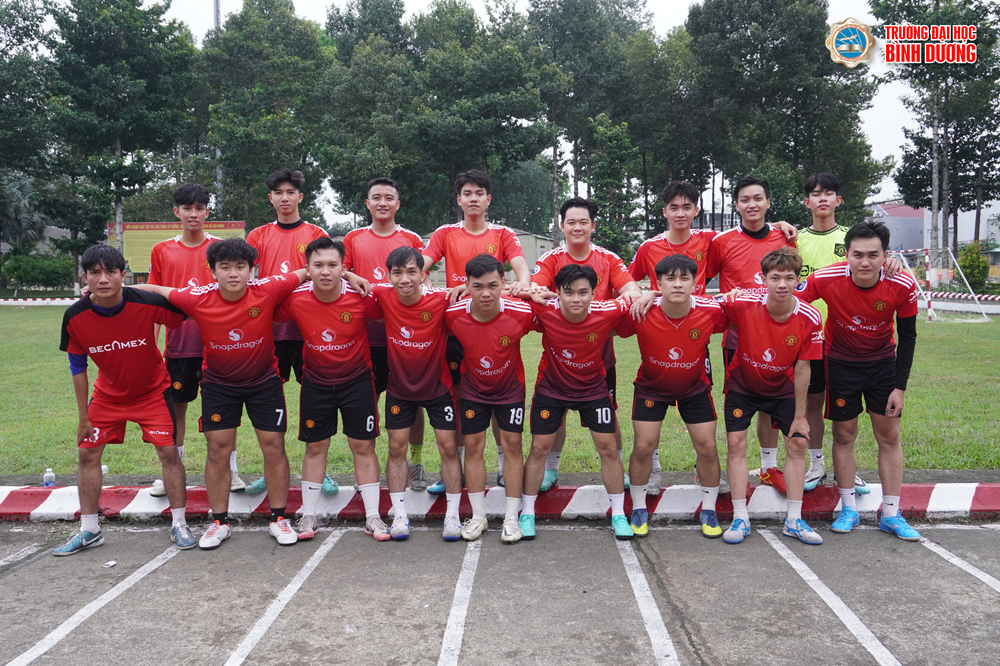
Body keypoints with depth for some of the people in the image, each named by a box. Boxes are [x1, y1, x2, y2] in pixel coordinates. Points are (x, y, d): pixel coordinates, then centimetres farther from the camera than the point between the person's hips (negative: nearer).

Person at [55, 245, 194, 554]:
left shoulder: (148, 303, -27)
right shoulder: (75, 317, -19)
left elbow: (186, 317, -9)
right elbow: (78, 368, -6)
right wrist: (83, 417, -2)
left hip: (152, 390, -3)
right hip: (107, 394, 3)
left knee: (169, 451, -7)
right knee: (87, 453, 4)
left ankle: (179, 524, 8)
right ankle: (89, 530, 20)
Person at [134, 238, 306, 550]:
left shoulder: (267, 290, -23)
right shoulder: (198, 299, -21)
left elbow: (307, 273, -10)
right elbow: (152, 289, -6)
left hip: (264, 380, 0)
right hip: (218, 383, 1)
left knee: (274, 446, 1)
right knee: (218, 449, 3)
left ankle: (279, 519, 16)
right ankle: (219, 522, 19)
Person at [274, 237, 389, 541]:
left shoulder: (361, 297, -21)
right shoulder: (295, 299, -18)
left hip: (357, 379, -1)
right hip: (316, 382, 1)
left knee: (363, 446, 4)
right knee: (315, 447, 11)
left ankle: (373, 516, 15)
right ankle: (308, 515, 25)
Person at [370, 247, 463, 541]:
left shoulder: (441, 300, -24)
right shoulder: (383, 296, -18)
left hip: (437, 386, -2)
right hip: (399, 387, 2)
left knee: (448, 447, 2)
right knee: (396, 448, 6)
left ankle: (452, 515, 15)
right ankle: (399, 515, 18)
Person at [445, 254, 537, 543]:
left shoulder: (521, 313, -29)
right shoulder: (453, 315, -25)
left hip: (510, 389, -1)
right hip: (473, 389, 1)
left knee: (512, 445, 1)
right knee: (473, 446, 4)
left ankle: (512, 517, 13)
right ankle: (478, 516, 18)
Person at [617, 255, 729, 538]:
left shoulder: (711, 311, -25)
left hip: (694, 387, 1)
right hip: (651, 387, -1)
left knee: (707, 446, 0)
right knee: (643, 446, -4)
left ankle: (708, 511, 22)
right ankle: (638, 509, 18)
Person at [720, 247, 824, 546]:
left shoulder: (809, 318, -22)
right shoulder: (743, 305, -28)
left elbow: (801, 369, -13)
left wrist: (800, 416, -8)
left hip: (782, 388, 2)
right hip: (742, 385, -1)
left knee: (797, 443, -1)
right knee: (736, 442, -7)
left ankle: (794, 520, 11)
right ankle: (740, 518, 3)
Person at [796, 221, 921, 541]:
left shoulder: (902, 286, -21)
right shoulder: (826, 279, -26)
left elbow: (908, 338, -9)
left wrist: (900, 387, -8)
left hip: (883, 362, 1)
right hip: (841, 363, -1)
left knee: (889, 435, 3)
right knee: (844, 434, 4)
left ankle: (891, 514, 14)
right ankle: (849, 509, 17)